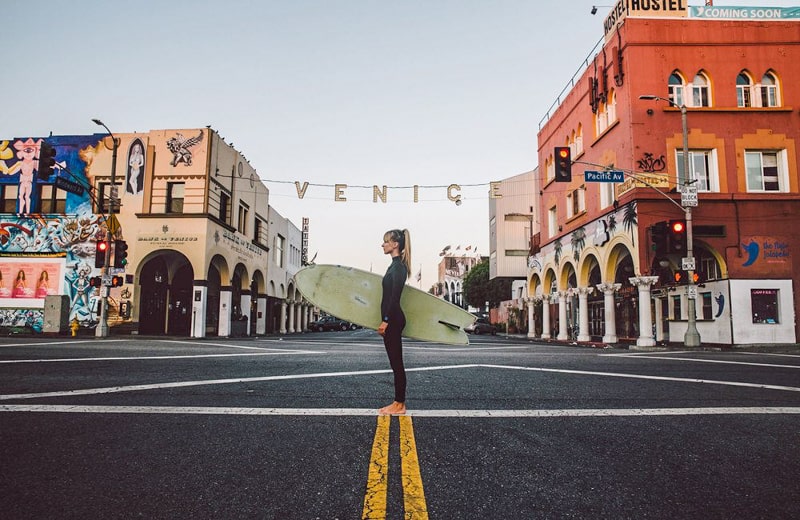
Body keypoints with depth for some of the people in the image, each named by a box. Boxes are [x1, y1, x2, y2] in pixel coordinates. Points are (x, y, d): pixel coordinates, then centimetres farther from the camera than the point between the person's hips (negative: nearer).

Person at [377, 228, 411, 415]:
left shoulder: (398, 266, -13)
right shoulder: (395, 265, 16)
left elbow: (395, 296, -19)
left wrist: (386, 321, -20)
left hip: (393, 319, -10)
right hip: (392, 319, 10)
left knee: (396, 362, -3)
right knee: (395, 362, 12)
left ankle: (399, 404, 5)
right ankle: (398, 402, 19)